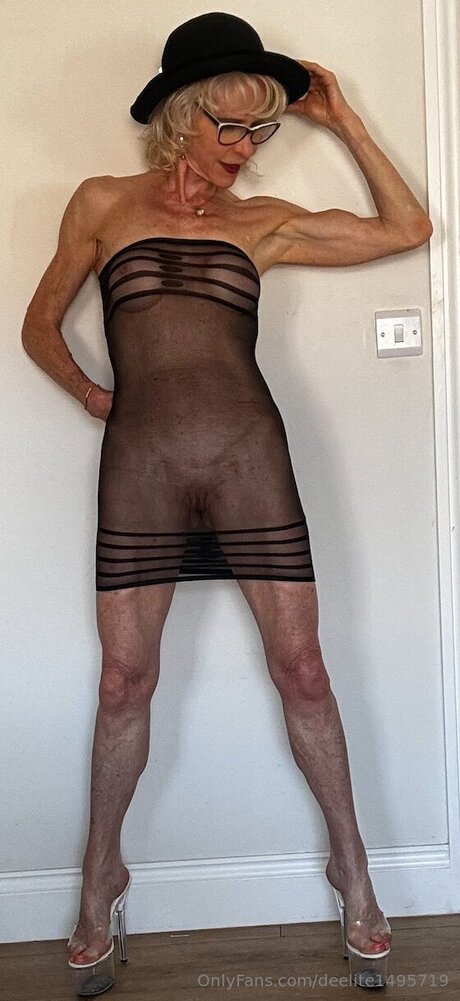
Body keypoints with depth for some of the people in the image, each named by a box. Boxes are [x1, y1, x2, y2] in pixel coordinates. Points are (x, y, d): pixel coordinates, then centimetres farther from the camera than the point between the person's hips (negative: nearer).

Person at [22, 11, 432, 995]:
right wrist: (90, 393, 5)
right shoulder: (104, 203, 12)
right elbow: (40, 326, 17)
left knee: (300, 668, 3)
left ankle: (352, 864, 24)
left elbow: (408, 228, 14)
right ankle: (101, 875, 28)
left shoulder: (265, 222, 13)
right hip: (139, 470, 0)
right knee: (125, 681, 5)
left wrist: (342, 118, 15)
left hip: (250, 460, 1)